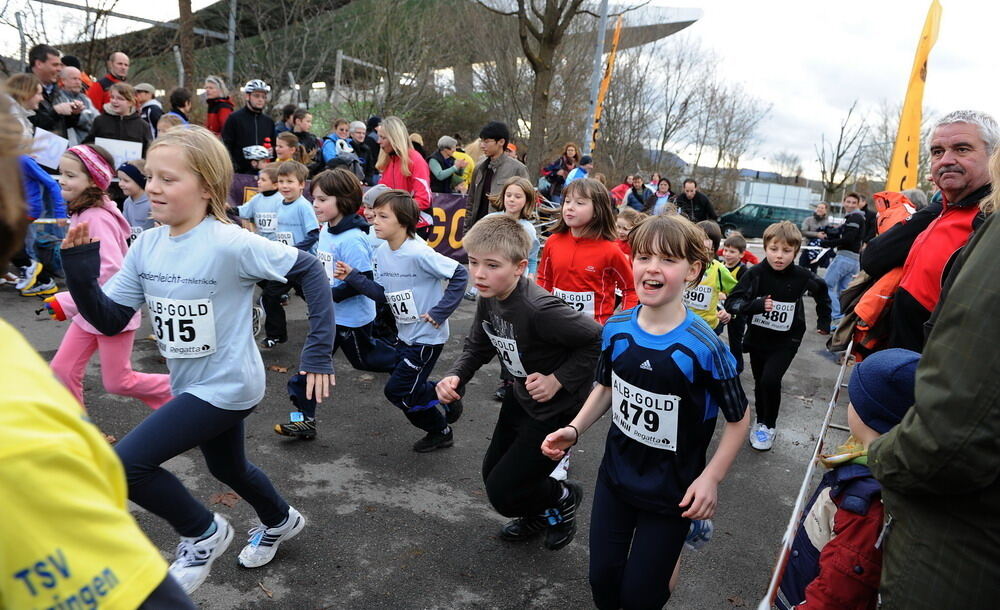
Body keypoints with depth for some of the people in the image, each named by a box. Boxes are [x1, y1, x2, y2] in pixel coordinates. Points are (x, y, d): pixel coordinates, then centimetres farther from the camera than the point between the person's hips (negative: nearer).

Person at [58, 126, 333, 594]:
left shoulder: (231, 245, -25)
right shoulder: (147, 245, -4)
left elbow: (309, 270, -19)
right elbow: (110, 320, -2)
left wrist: (319, 351, -21)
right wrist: (79, 273, -19)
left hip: (227, 385, -8)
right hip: (193, 384, 8)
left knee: (122, 465, -13)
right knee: (227, 468, 27)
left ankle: (203, 533, 12)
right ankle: (281, 521, 56)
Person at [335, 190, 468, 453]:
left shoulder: (418, 254, -24)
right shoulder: (381, 253, 0)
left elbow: (460, 275, -22)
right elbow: (382, 294, 4)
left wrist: (440, 312, -21)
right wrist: (352, 277, -7)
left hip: (428, 336, -8)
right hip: (406, 335, 8)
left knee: (397, 391, -3)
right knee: (408, 391, 14)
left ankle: (445, 402, 19)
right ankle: (440, 431, 35)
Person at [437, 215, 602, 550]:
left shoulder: (538, 309, -34)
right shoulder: (488, 299, -8)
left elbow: (598, 339, -26)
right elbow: (477, 347, 5)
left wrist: (559, 379, -25)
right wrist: (455, 376, -13)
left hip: (556, 409, -8)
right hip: (521, 399, 8)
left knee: (502, 493, -2)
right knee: (493, 473, 20)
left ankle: (563, 498, 27)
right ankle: (540, 513, 47)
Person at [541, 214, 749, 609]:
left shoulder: (704, 348, -22)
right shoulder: (616, 329, -9)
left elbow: (738, 418, -9)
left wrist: (711, 477, -16)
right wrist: (574, 429, -4)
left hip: (672, 489, -4)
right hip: (616, 473, 4)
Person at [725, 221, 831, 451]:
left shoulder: (802, 277, -13)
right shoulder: (755, 274, -16)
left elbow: (821, 290, 10)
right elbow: (731, 302, -21)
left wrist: (824, 320, 17)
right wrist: (757, 305, -37)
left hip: (786, 340, -1)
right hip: (757, 337, 2)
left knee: (770, 380, -18)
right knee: (760, 383, 14)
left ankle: (769, 426, 5)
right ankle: (760, 423, 37)